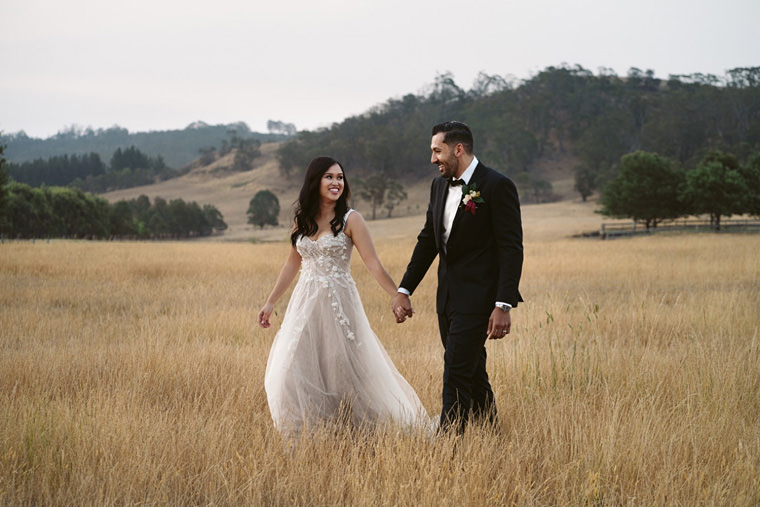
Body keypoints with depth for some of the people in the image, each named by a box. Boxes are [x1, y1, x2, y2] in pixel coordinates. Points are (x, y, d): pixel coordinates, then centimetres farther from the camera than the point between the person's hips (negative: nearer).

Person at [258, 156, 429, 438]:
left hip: (338, 302, -4)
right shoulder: (303, 219, 8)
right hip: (306, 303, 4)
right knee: (294, 370, 0)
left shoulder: (350, 219, -5)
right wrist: (271, 302, 21)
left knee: (344, 368, 0)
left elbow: (373, 264, -10)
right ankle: (304, 433, 12)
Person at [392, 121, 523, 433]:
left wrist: (503, 305, -21)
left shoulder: (497, 186, -12)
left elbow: (511, 250, -15)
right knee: (472, 374, 16)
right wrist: (404, 290, 12)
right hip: (448, 298, 8)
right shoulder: (439, 185, 11)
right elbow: (427, 241, 17)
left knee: (456, 376, -10)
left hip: (477, 299, -8)